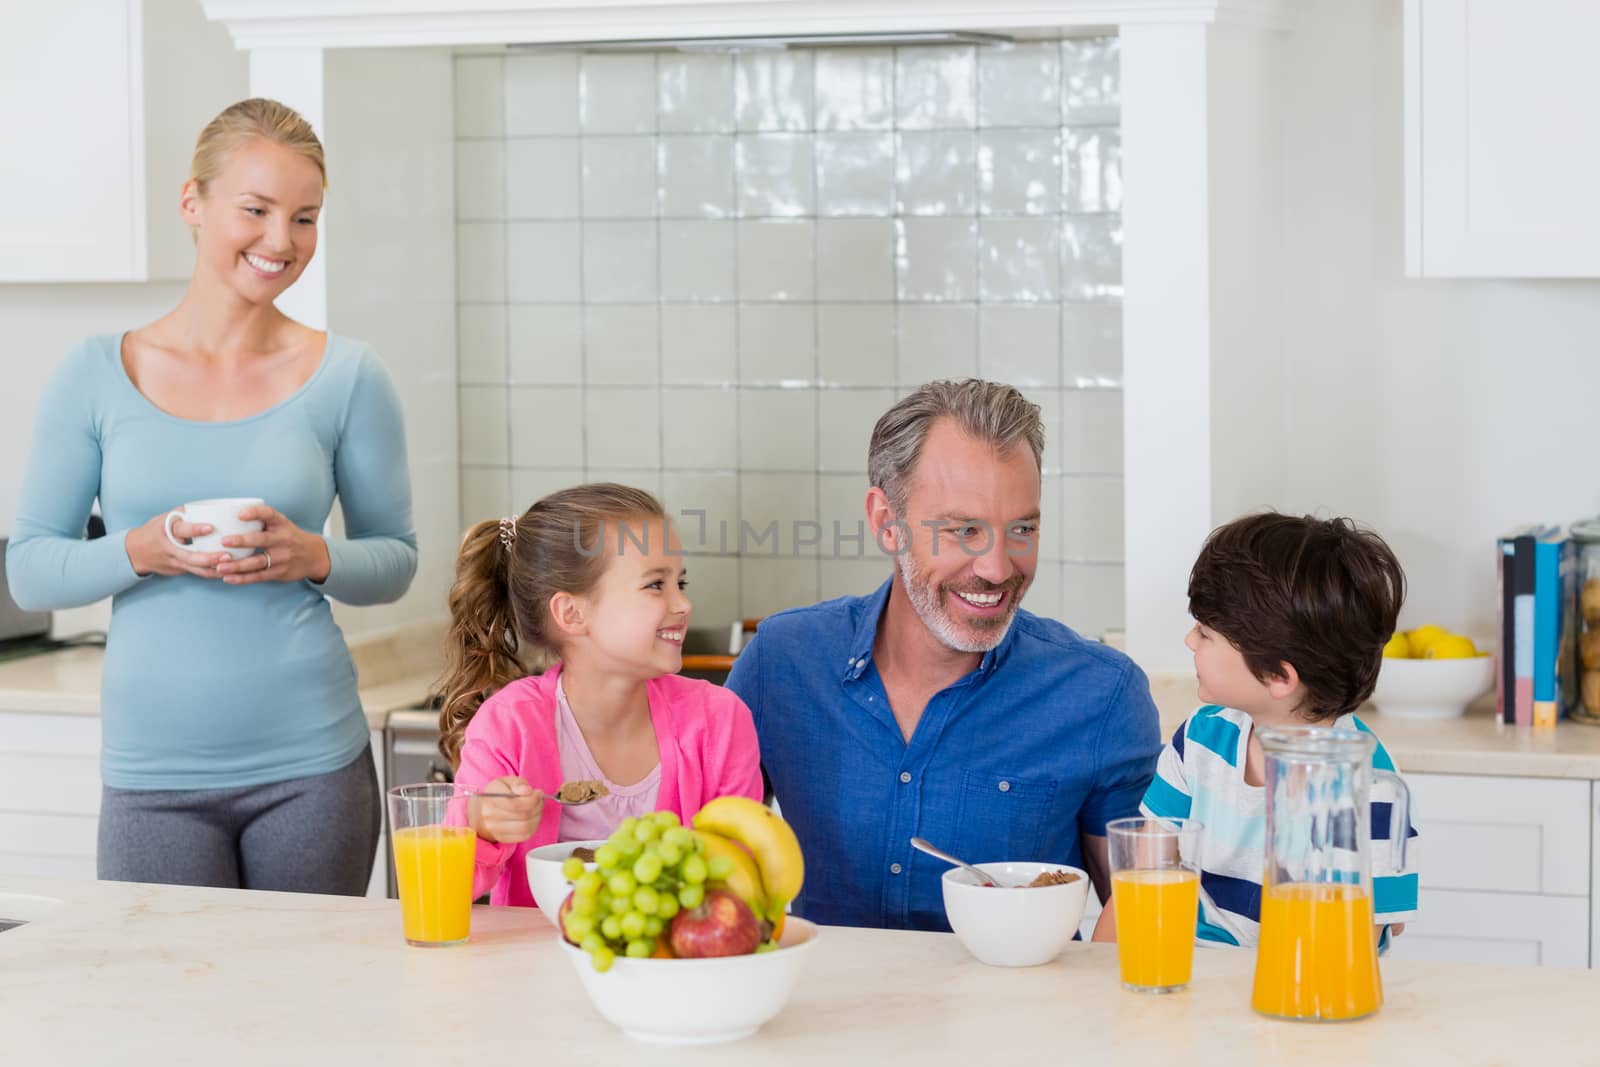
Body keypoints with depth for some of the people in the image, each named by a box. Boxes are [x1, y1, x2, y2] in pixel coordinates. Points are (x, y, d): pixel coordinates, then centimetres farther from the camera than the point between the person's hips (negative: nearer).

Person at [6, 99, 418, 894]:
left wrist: (314, 558, -12)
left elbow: (396, 559, 9)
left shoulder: (347, 378, 3)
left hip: (311, 767, 0)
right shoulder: (97, 376, 2)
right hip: (154, 775, 0)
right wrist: (140, 552, -14)